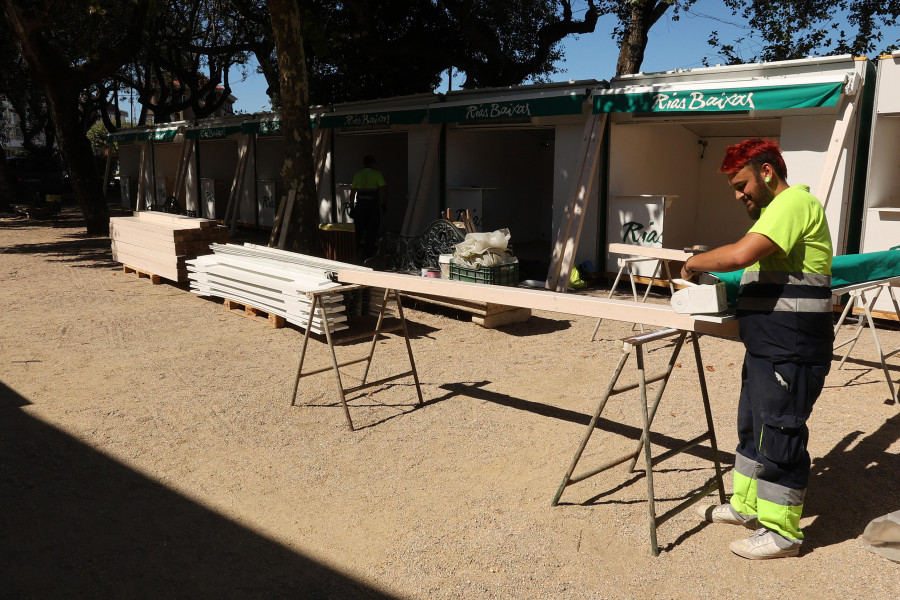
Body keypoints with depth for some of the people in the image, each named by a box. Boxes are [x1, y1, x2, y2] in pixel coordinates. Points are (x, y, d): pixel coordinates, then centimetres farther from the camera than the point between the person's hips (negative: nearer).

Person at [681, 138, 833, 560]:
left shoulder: (794, 203, -15)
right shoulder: (775, 210, 20)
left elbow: (740, 254, -29)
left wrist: (694, 263, -13)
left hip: (791, 353, -11)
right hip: (765, 348, 11)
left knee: (779, 437, -2)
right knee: (752, 428, 19)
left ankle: (782, 532, 12)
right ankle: (747, 505, 34)